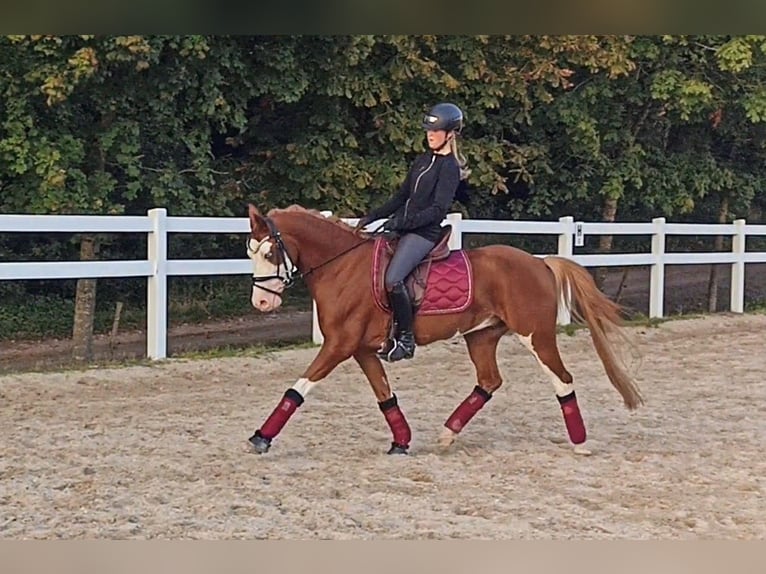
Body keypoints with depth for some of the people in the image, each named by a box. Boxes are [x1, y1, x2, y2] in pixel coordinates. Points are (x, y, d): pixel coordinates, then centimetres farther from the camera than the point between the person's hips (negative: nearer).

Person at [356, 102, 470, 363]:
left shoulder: (449, 167, -8)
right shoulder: (422, 160, 17)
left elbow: (438, 209, -16)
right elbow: (402, 197, 20)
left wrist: (404, 221, -24)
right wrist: (372, 216, 9)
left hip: (425, 232, -9)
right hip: (404, 229, 9)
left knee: (392, 279, -27)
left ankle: (406, 340, -14)